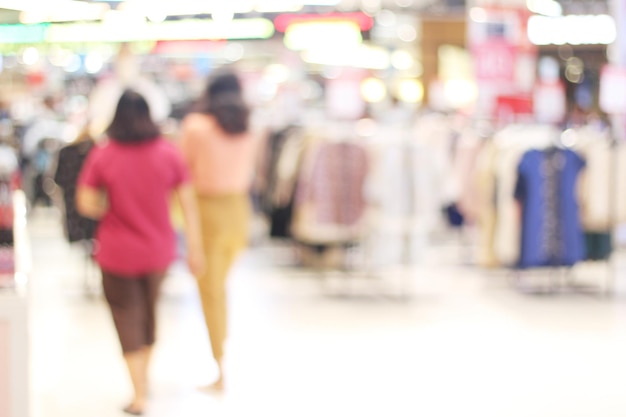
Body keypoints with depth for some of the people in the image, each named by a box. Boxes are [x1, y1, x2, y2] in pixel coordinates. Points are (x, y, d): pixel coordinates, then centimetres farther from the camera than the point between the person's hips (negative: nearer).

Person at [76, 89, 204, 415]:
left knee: (127, 318, 7)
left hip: (117, 251, -3)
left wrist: (111, 211, 9)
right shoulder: (169, 153, -6)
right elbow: (188, 203, -4)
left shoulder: (102, 155, -11)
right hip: (158, 250, 3)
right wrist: (194, 248, 2)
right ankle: (144, 379, 37)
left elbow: (86, 204, -11)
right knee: (149, 312, 22)